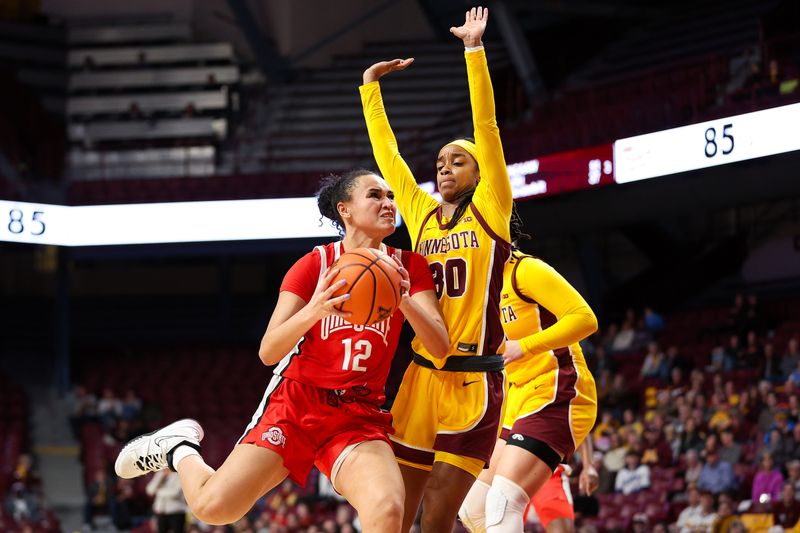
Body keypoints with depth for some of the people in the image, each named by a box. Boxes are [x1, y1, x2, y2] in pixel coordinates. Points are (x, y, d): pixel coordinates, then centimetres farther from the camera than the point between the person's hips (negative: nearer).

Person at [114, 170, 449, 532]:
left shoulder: (409, 267, 3)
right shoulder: (316, 264, -3)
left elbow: (440, 347, -7)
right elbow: (268, 351, -10)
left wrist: (405, 301, -24)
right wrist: (313, 311, -29)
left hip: (360, 417, 1)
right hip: (297, 402, -1)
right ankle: (180, 448, 20)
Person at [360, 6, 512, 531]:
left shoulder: (491, 210, 4)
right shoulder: (422, 214, 15)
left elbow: (487, 128, -3)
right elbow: (386, 153, 21)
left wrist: (475, 49, -7)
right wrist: (371, 88, 23)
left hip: (473, 380, -4)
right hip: (421, 374, 4)